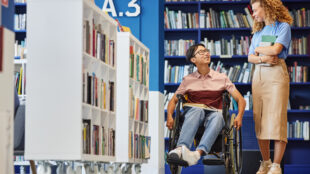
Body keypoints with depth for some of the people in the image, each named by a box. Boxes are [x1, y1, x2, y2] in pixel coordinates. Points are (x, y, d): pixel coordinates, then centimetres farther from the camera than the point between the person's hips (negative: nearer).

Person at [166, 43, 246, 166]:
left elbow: (240, 99, 11)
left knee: (218, 115, -38)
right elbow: (173, 100, 17)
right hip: (192, 114, 0)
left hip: (214, 114, 0)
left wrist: (239, 116, -10)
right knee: (197, 110, -37)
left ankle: (198, 153, -61)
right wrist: (169, 116, -5)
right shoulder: (188, 80, 18)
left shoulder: (222, 78, 16)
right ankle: (181, 148, -60)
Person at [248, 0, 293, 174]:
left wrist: (259, 49, 5)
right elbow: (250, 57, 13)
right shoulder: (258, 31, 20)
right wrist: (263, 58, -8)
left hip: (276, 74, -6)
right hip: (258, 74, 6)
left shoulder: (283, 26, 1)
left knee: (277, 118, -12)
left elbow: (275, 49, -12)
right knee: (260, 119, -1)